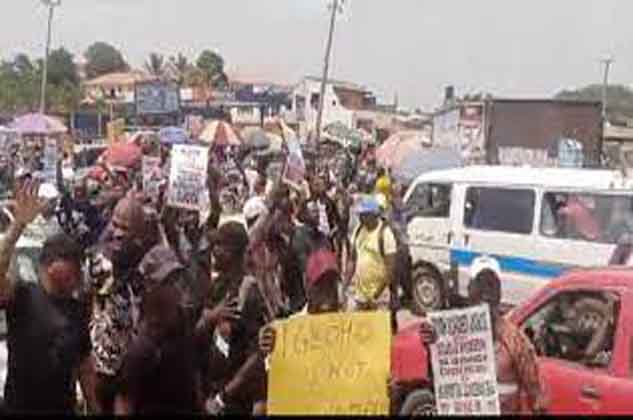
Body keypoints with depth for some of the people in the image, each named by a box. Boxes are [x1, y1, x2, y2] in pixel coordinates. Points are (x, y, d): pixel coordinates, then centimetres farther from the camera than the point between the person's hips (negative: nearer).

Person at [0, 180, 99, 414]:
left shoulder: (77, 309, 6)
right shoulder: (23, 295, -9)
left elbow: (85, 363, 11)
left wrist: (95, 408, 8)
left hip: (65, 409, 5)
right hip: (21, 408, -5)